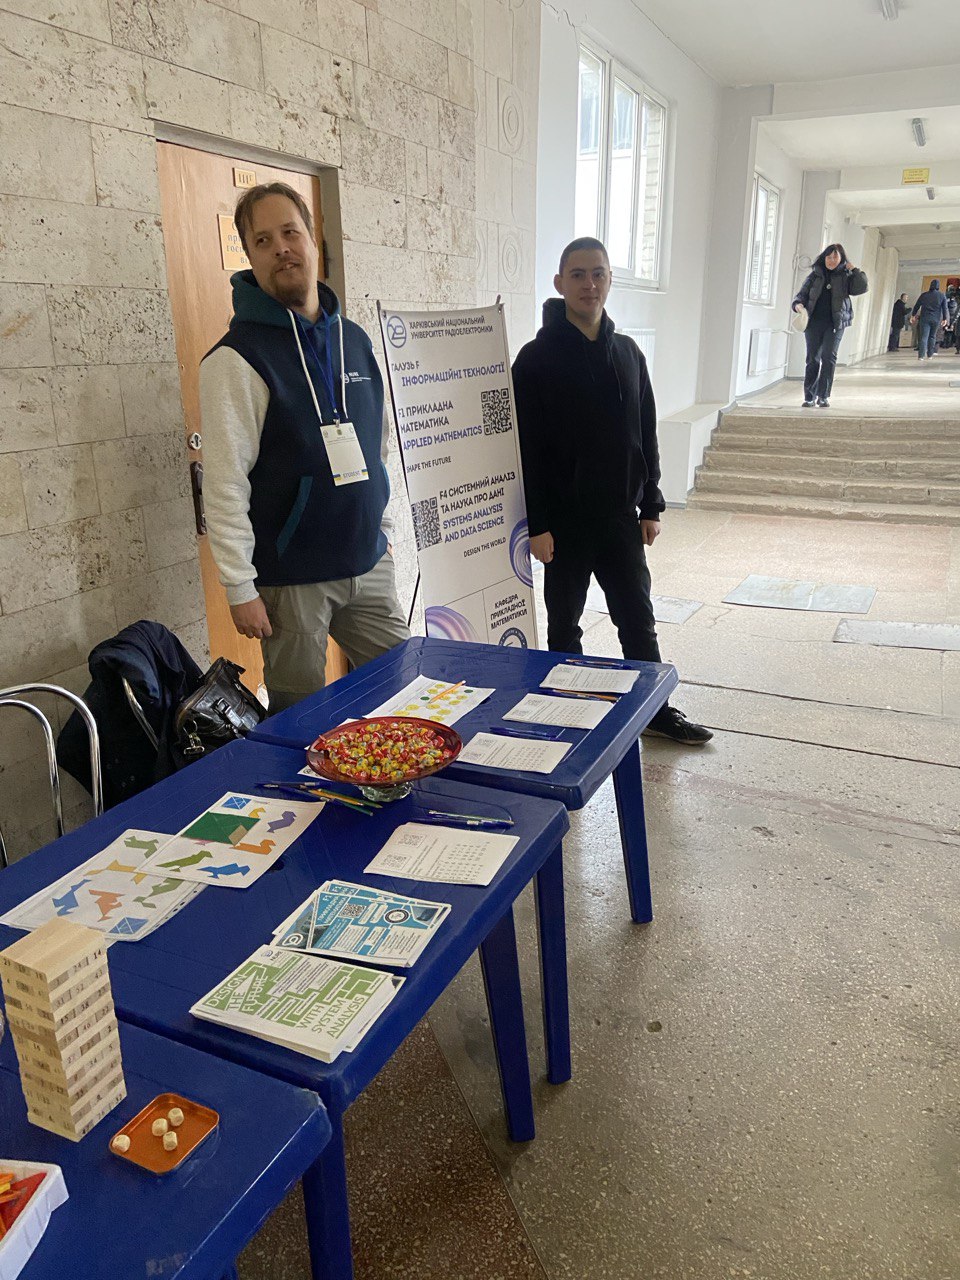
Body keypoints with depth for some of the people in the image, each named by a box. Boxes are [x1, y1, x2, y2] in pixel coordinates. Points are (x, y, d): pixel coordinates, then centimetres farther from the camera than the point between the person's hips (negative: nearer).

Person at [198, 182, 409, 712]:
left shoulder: (354, 339, 10)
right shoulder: (236, 358, -10)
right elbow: (225, 484, -14)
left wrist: (384, 530, 15)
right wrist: (240, 588, -16)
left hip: (369, 567, 6)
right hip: (290, 578, -6)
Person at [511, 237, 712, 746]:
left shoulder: (628, 352, 9)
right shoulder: (537, 358, -7)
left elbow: (646, 436, 12)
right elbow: (526, 449, -11)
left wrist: (650, 506, 9)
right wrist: (536, 524, -15)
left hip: (619, 516, 5)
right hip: (565, 520, -4)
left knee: (638, 619, 11)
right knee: (565, 623, 8)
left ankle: (658, 710, 25)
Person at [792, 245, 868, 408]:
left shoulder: (845, 277, 7)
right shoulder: (815, 275, 9)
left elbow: (861, 288, -5)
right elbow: (802, 294, 7)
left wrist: (853, 269, -5)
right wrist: (798, 304, -14)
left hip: (835, 323, -1)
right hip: (814, 322, 1)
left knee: (829, 357, -11)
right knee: (812, 359, 0)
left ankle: (823, 396, -6)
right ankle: (809, 397, 5)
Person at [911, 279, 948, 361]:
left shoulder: (924, 295, 4)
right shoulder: (942, 296, 4)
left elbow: (916, 306, 8)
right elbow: (944, 308, 3)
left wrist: (913, 315, 19)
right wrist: (944, 319, 8)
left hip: (925, 319, -1)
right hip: (936, 320, 1)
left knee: (924, 337, -7)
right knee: (932, 337, 13)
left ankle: (921, 355, -21)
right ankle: (929, 355, 13)